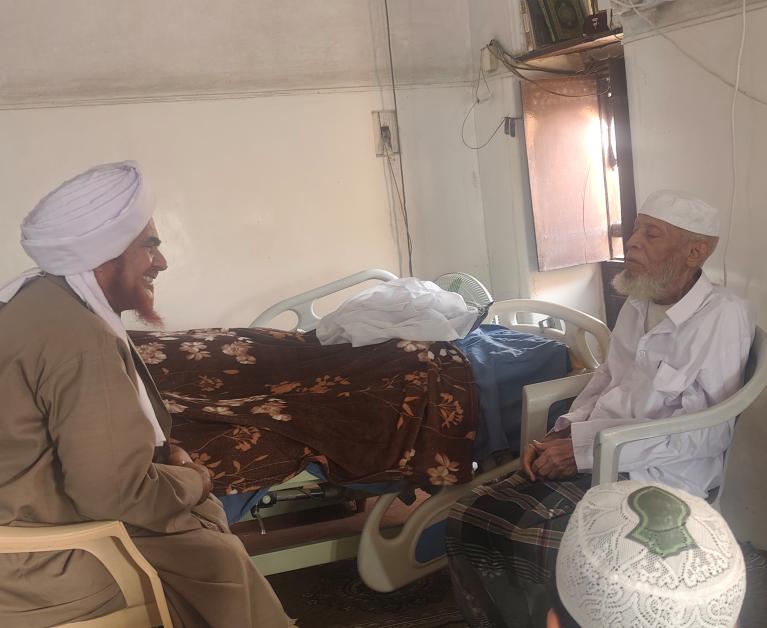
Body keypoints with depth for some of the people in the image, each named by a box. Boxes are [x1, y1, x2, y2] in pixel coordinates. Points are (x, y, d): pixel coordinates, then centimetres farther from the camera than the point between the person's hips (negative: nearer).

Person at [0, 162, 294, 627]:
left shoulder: (40, 298, 4)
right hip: (44, 560, -9)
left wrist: (161, 451, 3)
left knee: (203, 513, 17)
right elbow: (119, 493, -28)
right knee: (221, 562, 5)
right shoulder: (80, 339, -28)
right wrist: (193, 481, -9)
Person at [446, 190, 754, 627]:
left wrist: (586, 445, -19)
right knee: (470, 521, -6)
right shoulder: (638, 303, 10)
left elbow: (712, 431, -19)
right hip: (594, 457, 7)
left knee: (534, 542, -28)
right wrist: (561, 434, 2)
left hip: (659, 477, -7)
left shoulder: (723, 316, -14)